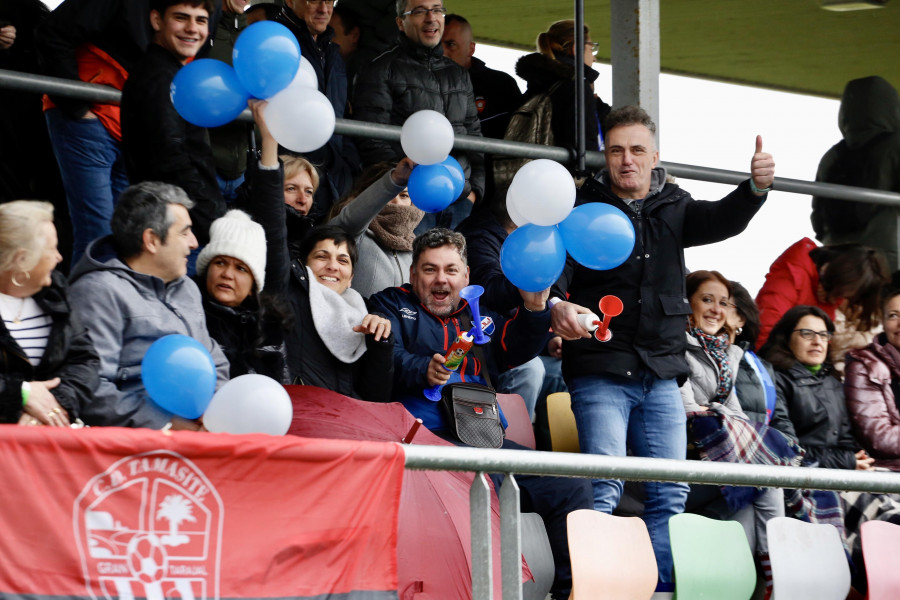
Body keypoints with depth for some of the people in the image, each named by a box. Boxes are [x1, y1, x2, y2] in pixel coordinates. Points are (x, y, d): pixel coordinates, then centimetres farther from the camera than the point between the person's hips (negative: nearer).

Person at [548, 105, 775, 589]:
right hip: (600, 372, -4)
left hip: (661, 375, 5)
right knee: (603, 489, -15)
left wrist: (756, 188, -23)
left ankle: (659, 589, 5)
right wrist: (556, 305, -34)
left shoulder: (673, 208, 15)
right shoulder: (583, 209, 3)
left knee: (670, 494, 1)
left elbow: (723, 221, -1)